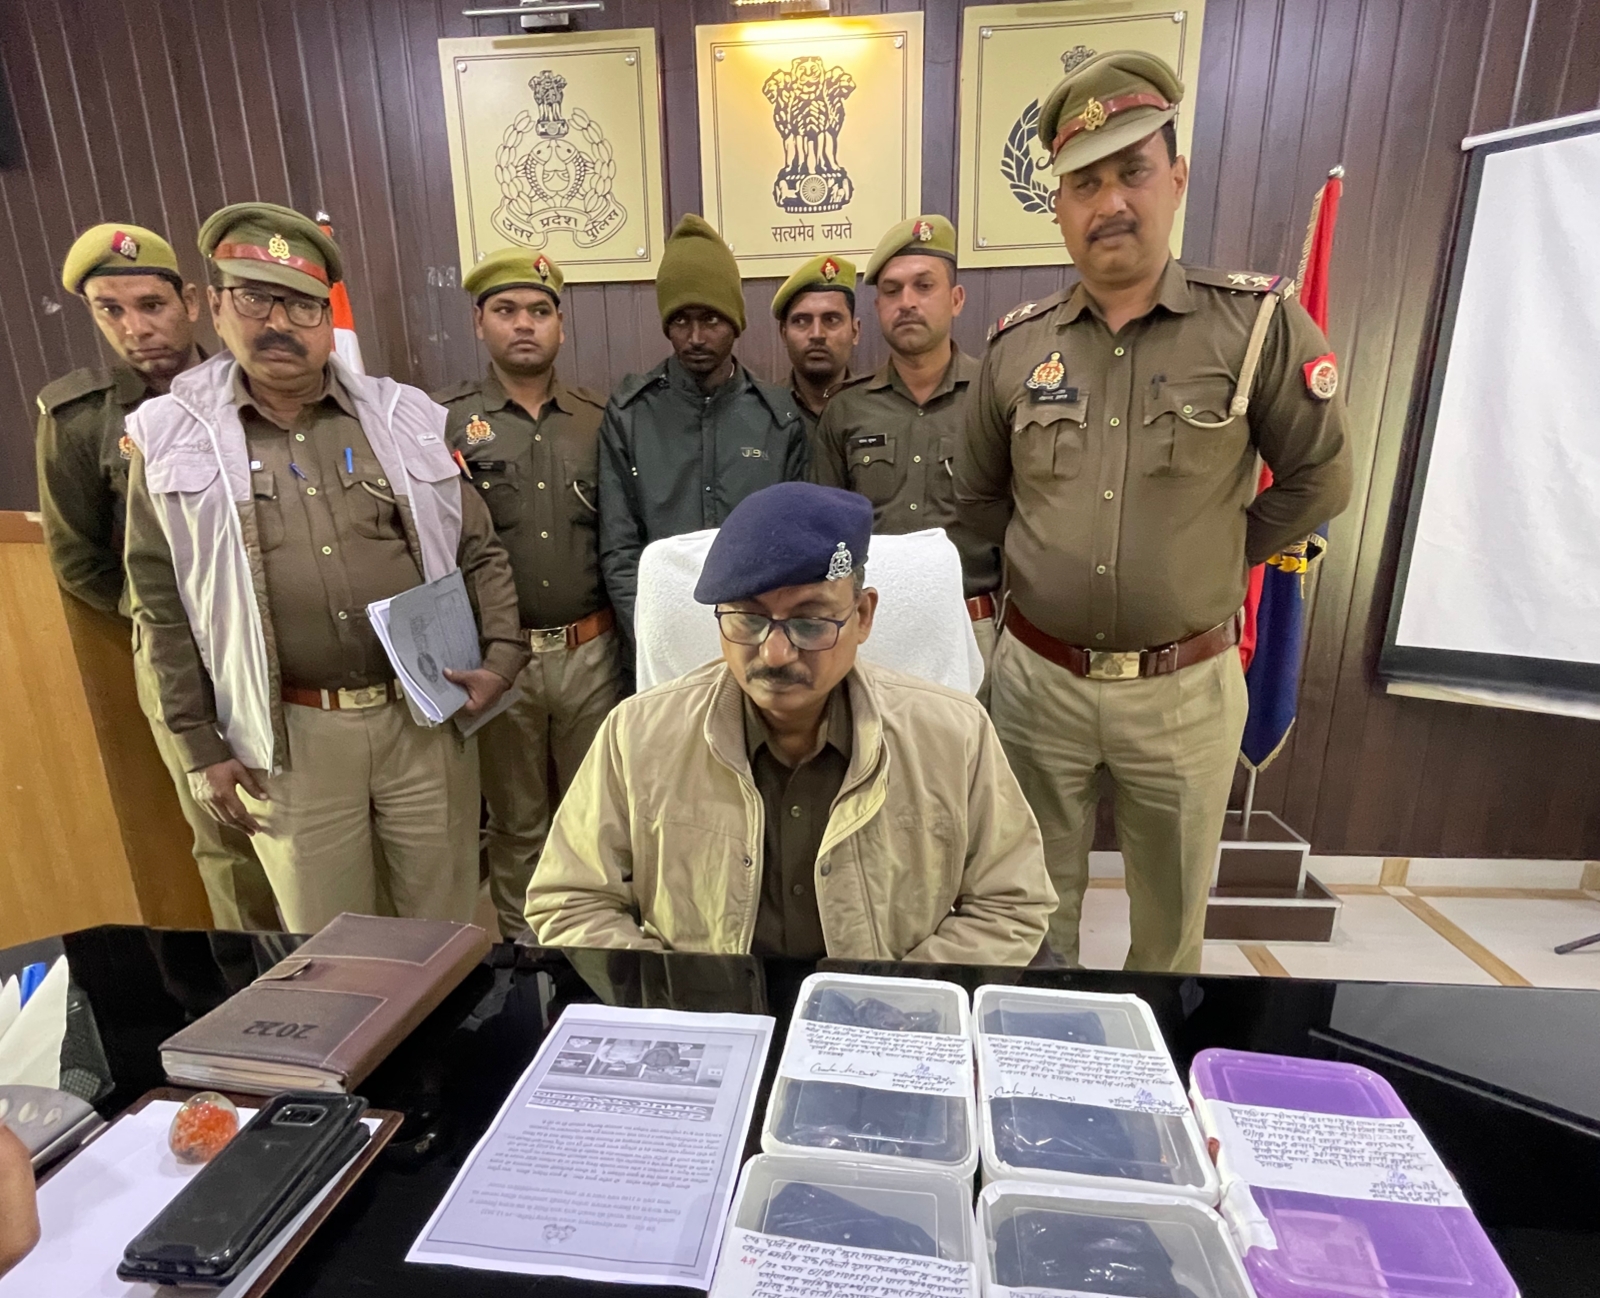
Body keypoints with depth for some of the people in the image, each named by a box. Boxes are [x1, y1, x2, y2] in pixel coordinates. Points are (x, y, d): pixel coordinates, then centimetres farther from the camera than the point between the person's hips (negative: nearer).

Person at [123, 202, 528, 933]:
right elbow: (162, 607, 4)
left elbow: (478, 552, 6)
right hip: (291, 740, 0)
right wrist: (201, 748, 3)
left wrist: (503, 655, -7)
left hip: (425, 718, 1)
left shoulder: (402, 417, 3)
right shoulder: (174, 440, 1)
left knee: (447, 933, 15)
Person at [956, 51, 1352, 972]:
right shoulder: (1016, 345, 1)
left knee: (1173, 912, 19)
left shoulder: (1259, 323, -7)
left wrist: (1216, 558, 2)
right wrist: (1045, 568, 7)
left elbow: (1320, 480, 1)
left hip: (1186, 685, -1)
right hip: (1038, 677, 2)